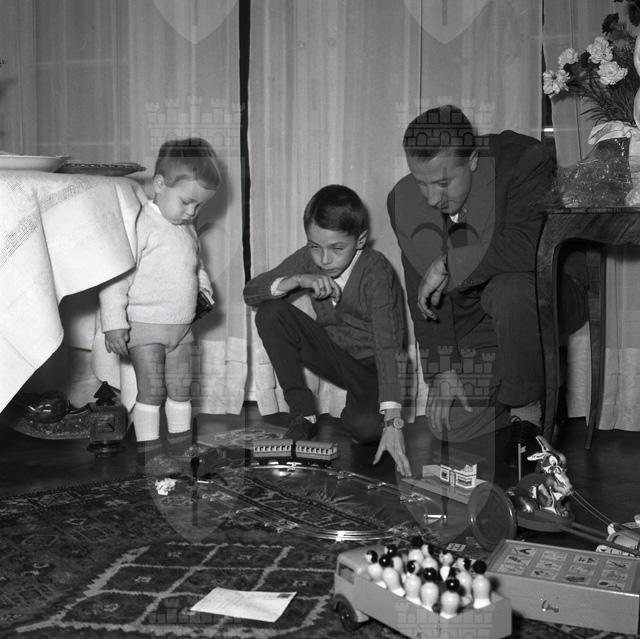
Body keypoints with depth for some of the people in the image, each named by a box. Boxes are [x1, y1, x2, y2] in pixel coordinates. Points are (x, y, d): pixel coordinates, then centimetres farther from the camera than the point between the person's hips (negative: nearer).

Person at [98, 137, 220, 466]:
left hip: (182, 327, 7)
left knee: (180, 390, 14)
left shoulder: (187, 228, 8)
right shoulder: (141, 225, -17)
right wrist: (114, 323, -21)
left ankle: (182, 448, 26)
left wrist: (202, 284, 8)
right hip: (145, 326, -7)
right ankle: (148, 454, 8)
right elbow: (115, 276, -19)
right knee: (151, 391, -3)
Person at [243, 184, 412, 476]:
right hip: (334, 355, 5)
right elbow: (251, 291, -9)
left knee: (366, 426, -37)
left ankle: (355, 407, 4)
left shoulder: (376, 272, -26)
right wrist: (298, 280, -29)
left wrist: (392, 422, -44)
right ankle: (303, 413, -8)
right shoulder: (309, 260, -10)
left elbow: (387, 346, -35)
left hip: (372, 365, -5)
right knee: (270, 313, -18)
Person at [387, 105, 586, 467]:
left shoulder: (524, 160, -22)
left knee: (508, 289, -40)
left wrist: (449, 264, -29)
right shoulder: (404, 200, -7)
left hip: (547, 293, -4)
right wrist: (443, 370, -9)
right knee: (451, 427, -9)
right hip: (473, 323, 5)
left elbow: (526, 247, -37)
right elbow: (423, 296, -3)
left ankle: (528, 411, -15)